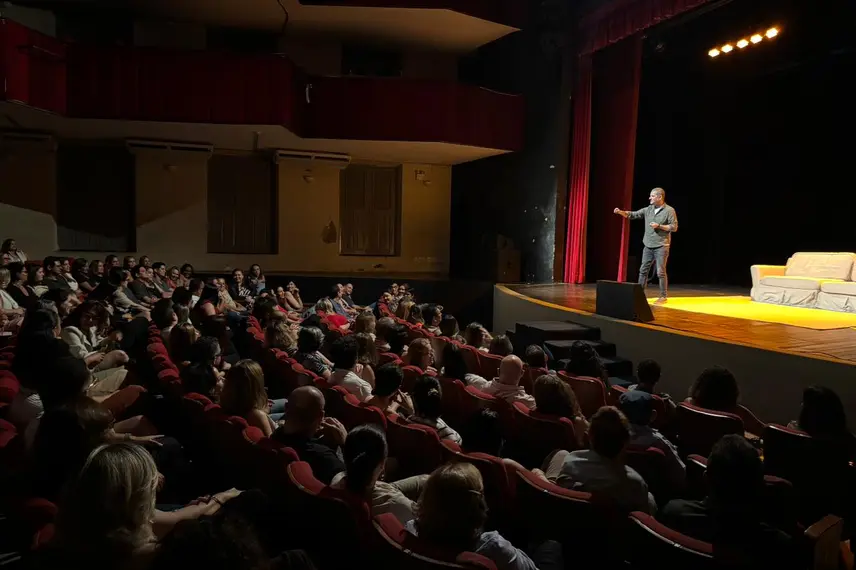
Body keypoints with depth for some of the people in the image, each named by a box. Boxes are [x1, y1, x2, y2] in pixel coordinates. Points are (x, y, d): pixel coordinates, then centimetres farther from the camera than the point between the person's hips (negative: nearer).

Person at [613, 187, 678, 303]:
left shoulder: (669, 210, -7)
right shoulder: (648, 209, 8)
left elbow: (674, 227, -9)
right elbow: (633, 215, 6)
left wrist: (659, 226, -17)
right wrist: (620, 212, -10)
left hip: (661, 246, -6)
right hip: (648, 246, 6)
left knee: (661, 272, -3)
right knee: (643, 270, 8)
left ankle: (663, 296, 6)